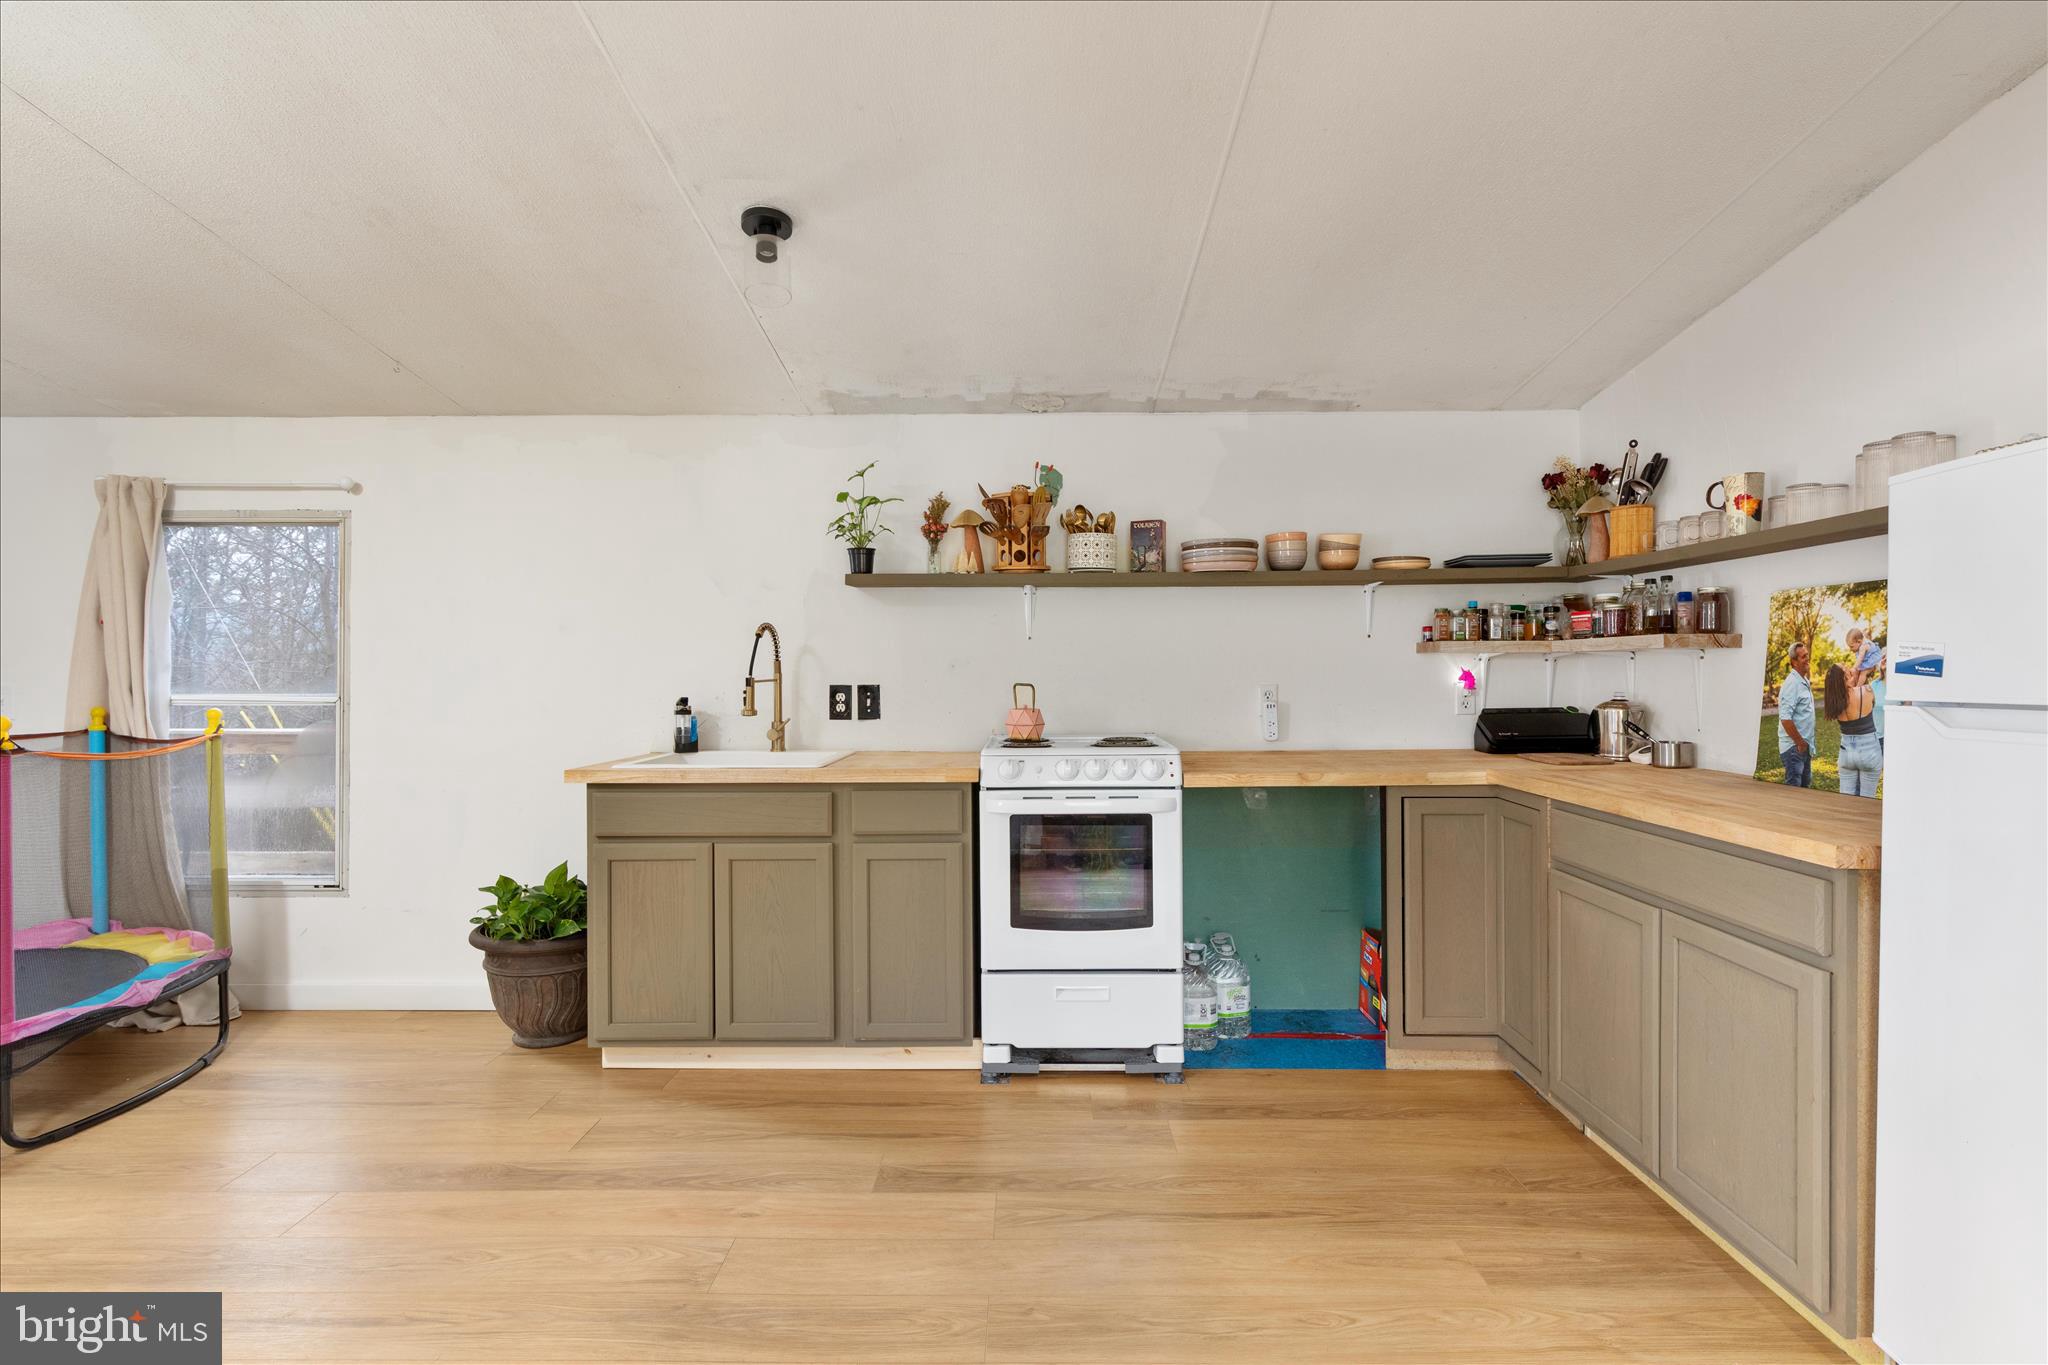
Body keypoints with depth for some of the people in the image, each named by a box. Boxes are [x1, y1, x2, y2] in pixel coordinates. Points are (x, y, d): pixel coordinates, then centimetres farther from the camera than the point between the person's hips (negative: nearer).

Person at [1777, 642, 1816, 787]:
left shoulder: (1805, 682, 11)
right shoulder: (1792, 683, -17)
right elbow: (1785, 718, -23)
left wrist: (1806, 743, 14)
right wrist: (1800, 743, -16)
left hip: (1805, 746, 9)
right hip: (1794, 747, -9)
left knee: (1805, 785, 17)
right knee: (1793, 789, -6)